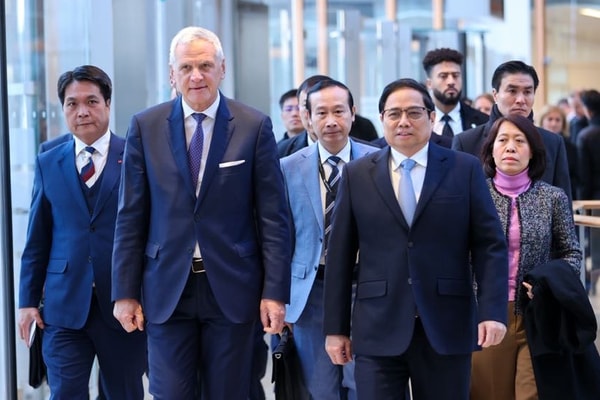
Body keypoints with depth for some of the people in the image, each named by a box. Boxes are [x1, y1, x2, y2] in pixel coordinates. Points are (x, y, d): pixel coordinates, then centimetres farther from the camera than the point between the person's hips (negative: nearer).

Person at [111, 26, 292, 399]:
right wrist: (125, 291, 1)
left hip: (231, 287, -1)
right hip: (167, 289, 1)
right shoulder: (145, 127, 2)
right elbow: (131, 216, 4)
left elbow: (273, 217, -2)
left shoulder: (255, 126, -2)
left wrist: (275, 291, -6)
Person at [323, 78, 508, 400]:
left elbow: (490, 245, 1)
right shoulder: (356, 174, 7)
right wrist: (336, 327, 3)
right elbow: (340, 255, 6)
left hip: (447, 328, 0)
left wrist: (492, 311, -11)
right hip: (378, 330, 0)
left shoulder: (465, 169, 4)